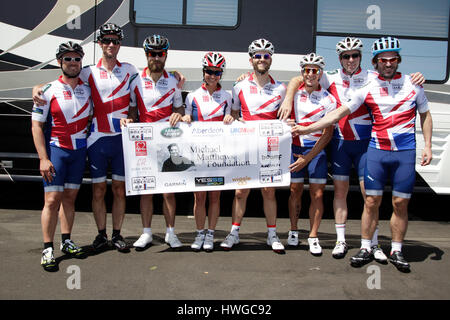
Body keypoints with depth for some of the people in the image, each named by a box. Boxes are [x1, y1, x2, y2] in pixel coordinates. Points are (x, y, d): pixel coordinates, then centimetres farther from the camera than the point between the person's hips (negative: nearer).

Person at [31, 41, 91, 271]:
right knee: (52, 200, -7)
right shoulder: (49, 91, -4)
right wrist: (43, 158, -13)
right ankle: (47, 249, 1)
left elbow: (90, 117, 20)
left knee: (70, 198, 10)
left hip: (79, 150, 4)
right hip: (55, 149, -4)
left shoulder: (87, 90, 8)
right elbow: (36, 125, -6)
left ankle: (66, 242, 20)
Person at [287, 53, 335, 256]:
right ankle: (293, 231, 21)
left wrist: (307, 158, -12)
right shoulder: (293, 92, 1)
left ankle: (313, 237, 8)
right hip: (295, 146, 1)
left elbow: (327, 134, -6)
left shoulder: (329, 100, -4)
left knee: (317, 194, -2)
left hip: (317, 149, -1)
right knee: (295, 191, 5)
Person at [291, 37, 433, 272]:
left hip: (405, 152, 0)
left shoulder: (412, 84, 5)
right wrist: (307, 129, -7)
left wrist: (427, 145, 5)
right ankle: (365, 249, 12)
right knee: (371, 201, 1)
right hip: (377, 149, 0)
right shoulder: (368, 89, 2)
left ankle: (396, 252, 17)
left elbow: (425, 115, 15)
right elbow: (339, 113, -1)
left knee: (400, 203, 3)